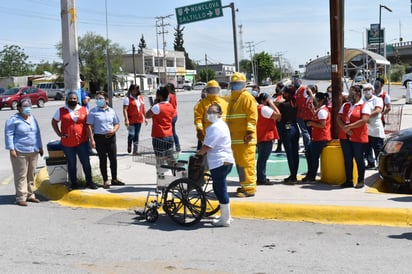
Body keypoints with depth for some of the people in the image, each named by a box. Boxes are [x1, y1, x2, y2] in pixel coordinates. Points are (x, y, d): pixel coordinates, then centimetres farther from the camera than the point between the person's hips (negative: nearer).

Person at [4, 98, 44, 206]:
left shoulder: (32, 118, 15)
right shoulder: (13, 119, -6)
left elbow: (37, 133, 22)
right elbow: (8, 134, -9)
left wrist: (40, 147, 20)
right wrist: (11, 149, -16)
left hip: (33, 152, 7)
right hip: (20, 152, -7)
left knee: (31, 174, 10)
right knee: (21, 175, -5)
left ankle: (30, 195, 19)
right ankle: (21, 197, -2)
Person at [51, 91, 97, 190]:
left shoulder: (84, 110, 4)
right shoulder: (61, 111, 3)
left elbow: (88, 124, 5)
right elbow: (54, 122, 11)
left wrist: (90, 136, -1)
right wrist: (59, 134, 1)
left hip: (82, 142, 0)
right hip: (67, 143, 0)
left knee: (86, 162, 5)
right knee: (71, 163, 11)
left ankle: (89, 181, 18)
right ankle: (73, 183, 22)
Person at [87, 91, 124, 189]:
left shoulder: (111, 111, 8)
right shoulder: (93, 111, -2)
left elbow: (116, 124, 15)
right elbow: (90, 126, -5)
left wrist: (114, 130, -8)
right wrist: (92, 140, -12)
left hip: (111, 137, 3)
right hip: (99, 137, -3)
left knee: (113, 159, 6)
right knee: (102, 159, 4)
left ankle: (114, 179, 21)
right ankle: (105, 181, 13)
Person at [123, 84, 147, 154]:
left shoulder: (140, 98, 12)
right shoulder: (128, 99, -7)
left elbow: (143, 108, 19)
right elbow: (125, 110, -13)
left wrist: (145, 118, 16)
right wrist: (126, 119, -22)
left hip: (139, 120, 5)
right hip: (131, 120, -5)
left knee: (136, 135, 7)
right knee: (132, 134, -5)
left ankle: (135, 150, 13)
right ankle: (129, 146, 22)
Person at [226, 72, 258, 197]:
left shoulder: (247, 97, -7)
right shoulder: (232, 98, 21)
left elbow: (252, 116, -16)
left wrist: (250, 131, -23)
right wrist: (228, 133, 26)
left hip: (244, 138, -9)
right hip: (235, 137, 9)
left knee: (246, 162, -9)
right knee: (239, 163, 14)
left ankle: (249, 188, -6)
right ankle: (244, 185, 24)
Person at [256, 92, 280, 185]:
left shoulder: (258, 108, 16)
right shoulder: (264, 108, -15)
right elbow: (277, 115, -19)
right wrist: (272, 104, -12)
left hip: (260, 137, 10)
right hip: (266, 137, -10)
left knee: (261, 158, 15)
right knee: (263, 158, -7)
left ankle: (261, 178, 21)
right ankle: (262, 179, -5)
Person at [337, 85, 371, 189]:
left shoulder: (364, 106, -3)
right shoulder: (345, 105, 15)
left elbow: (364, 120, -16)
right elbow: (339, 118, 6)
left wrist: (349, 126, -17)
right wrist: (344, 128, -12)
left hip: (358, 137, -5)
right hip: (344, 137, 5)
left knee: (359, 159, 3)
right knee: (347, 159, 8)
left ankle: (361, 180, 13)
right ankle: (349, 180, 16)